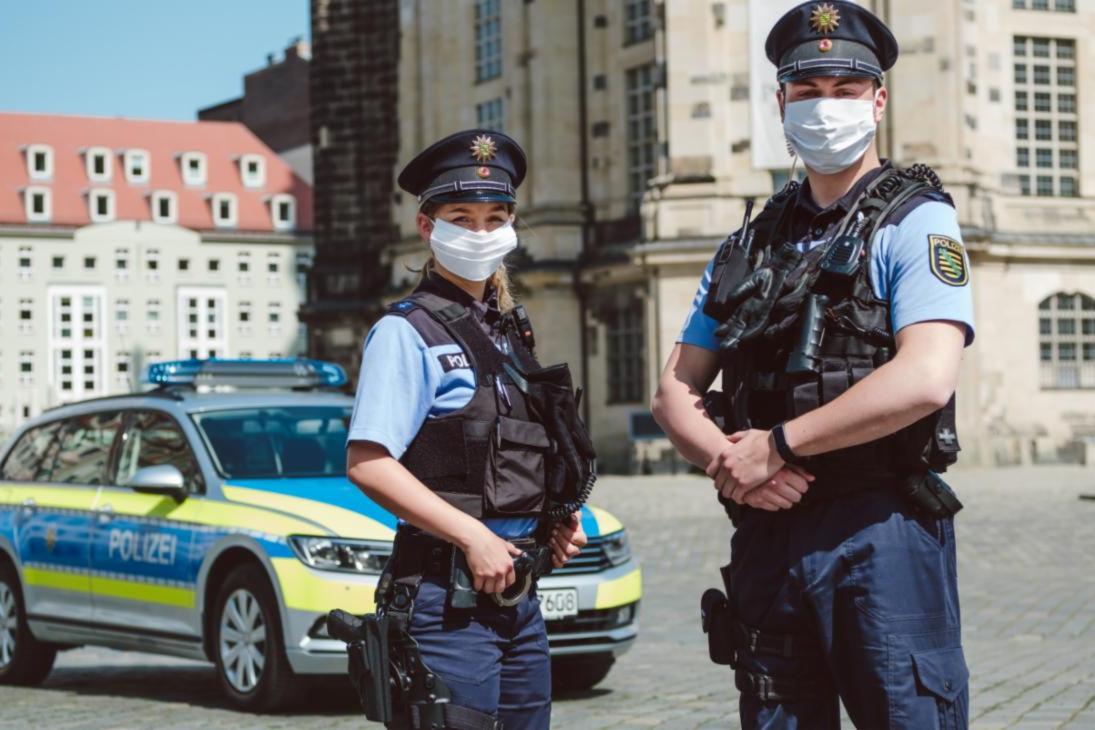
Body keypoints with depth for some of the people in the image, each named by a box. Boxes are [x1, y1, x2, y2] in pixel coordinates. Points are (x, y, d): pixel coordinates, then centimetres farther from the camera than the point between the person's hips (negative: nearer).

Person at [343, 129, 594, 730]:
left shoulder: (509, 331, 17)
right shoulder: (406, 332, -6)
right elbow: (367, 463, -17)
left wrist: (561, 518, 9)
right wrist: (473, 536, -20)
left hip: (520, 594, 8)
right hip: (448, 598, -8)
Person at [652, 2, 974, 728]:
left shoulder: (916, 220, -3)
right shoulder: (752, 245, 16)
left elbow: (926, 379, -18)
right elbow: (677, 390, 16)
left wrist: (776, 445, -13)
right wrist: (727, 461, -7)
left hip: (883, 533, -6)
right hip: (766, 533, 6)